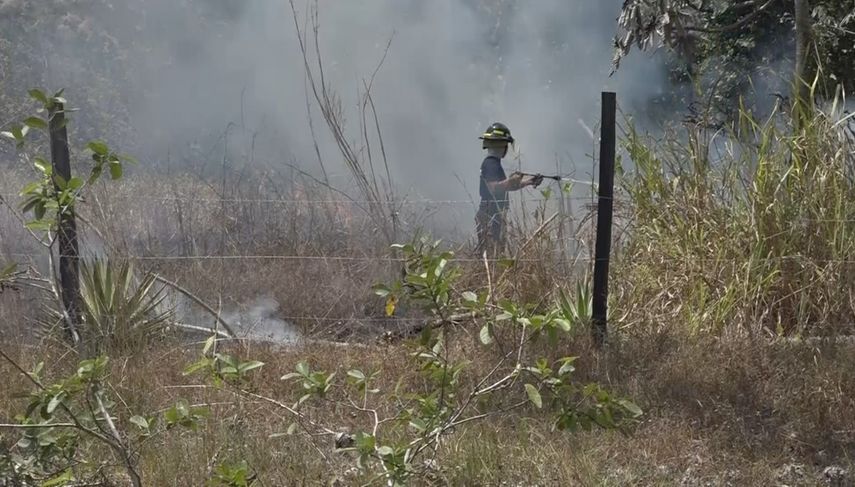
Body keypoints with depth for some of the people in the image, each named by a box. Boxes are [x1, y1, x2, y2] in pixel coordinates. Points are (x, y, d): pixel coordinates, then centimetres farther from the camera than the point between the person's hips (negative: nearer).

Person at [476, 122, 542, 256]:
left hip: (495, 215, 10)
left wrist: (529, 181, 19)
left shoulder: (494, 163, 19)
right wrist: (511, 181, -35)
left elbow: (506, 186, 24)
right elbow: (493, 187, -24)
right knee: (493, 253, -11)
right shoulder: (490, 164, -12)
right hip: (491, 216, -10)